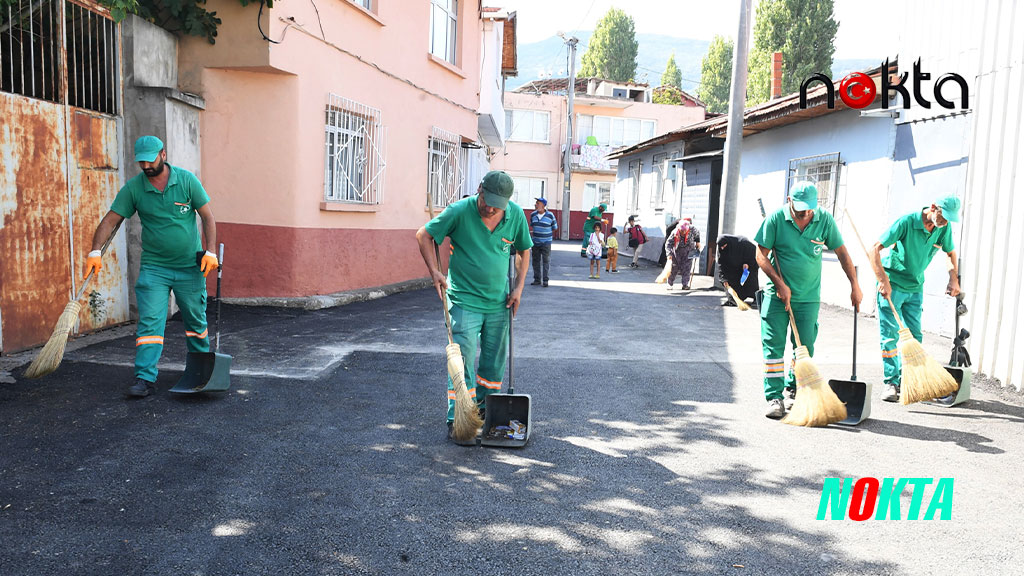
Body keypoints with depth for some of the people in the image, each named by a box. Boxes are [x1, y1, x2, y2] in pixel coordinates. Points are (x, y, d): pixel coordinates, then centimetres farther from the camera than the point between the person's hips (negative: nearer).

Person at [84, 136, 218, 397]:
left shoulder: (187, 180, -5)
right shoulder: (133, 187, -2)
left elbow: (207, 216, -3)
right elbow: (111, 219, -3)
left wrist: (210, 251, -12)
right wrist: (95, 251, -15)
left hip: (190, 266, 0)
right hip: (153, 267, 0)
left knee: (196, 319, 12)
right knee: (149, 322, -8)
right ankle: (145, 377, -6)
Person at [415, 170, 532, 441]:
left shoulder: (516, 215, -5)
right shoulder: (459, 211, -16)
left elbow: (523, 251, 11)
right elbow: (424, 235, -5)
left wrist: (518, 287, 4)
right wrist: (434, 271, -15)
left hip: (499, 302, 4)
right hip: (464, 300, -4)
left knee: (495, 361, 15)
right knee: (463, 360, -7)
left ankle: (485, 407, 34)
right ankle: (457, 419, 1)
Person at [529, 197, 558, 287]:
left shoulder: (550, 216, -7)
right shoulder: (533, 215, 5)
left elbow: (554, 228, 3)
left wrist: (545, 232, 1)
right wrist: (533, 232, 6)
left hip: (546, 242, -4)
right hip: (535, 242, 4)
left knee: (546, 261, -2)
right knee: (536, 261, 7)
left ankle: (545, 280, 4)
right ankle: (537, 279, 16)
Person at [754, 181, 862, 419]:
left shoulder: (825, 220, -3)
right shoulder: (776, 219, -9)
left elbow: (841, 252, 5)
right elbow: (761, 255, -6)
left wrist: (854, 285, 3)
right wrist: (779, 284, -13)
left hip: (808, 297, 2)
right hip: (778, 294, -2)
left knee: (805, 348, 5)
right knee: (773, 344, -4)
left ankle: (794, 391, 24)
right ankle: (774, 397, 1)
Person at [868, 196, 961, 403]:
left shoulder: (944, 228, -3)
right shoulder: (906, 222, -21)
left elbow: (950, 252, 17)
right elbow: (875, 249, -22)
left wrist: (953, 279, 6)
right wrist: (883, 281, -27)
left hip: (916, 288, 6)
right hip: (892, 285, -6)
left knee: (915, 335, 6)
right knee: (890, 335, -6)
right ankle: (891, 382, 0)